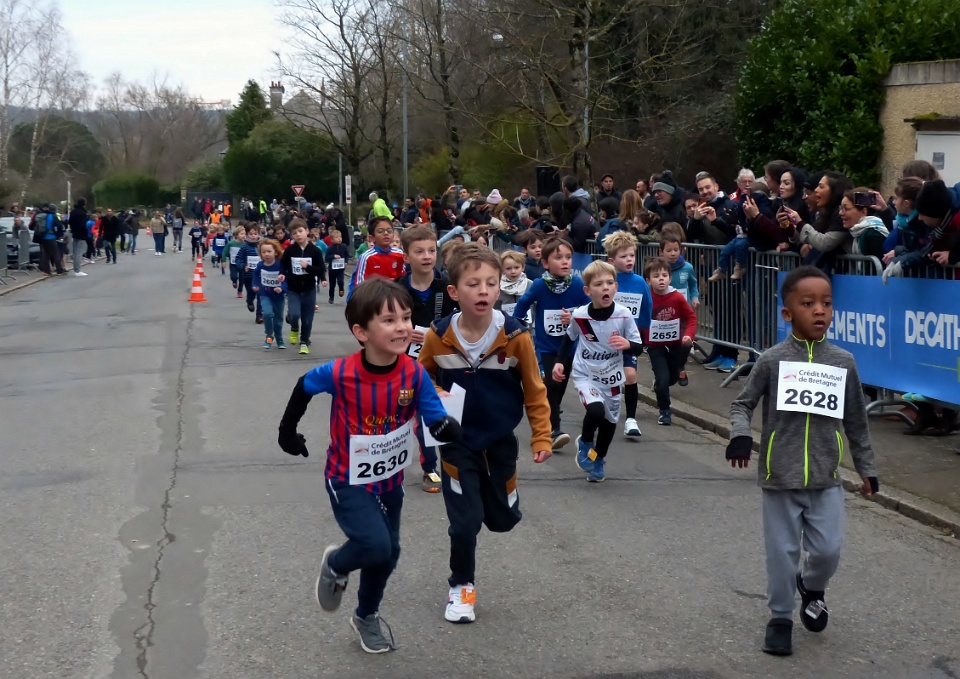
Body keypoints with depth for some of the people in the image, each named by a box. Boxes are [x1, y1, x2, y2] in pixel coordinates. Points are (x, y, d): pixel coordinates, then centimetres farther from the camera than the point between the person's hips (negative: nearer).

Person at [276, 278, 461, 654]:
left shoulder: (415, 374, -19)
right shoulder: (340, 373, -25)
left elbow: (438, 421, -18)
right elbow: (304, 386, -5)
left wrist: (447, 428, -41)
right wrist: (288, 430, 5)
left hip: (389, 480, 4)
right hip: (348, 480, -4)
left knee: (388, 552, 16)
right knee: (375, 545, -20)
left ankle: (366, 617, 45)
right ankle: (335, 565, 16)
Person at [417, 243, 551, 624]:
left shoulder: (515, 337, -17)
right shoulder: (439, 337, -16)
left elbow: (535, 390, -6)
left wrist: (542, 437, -8)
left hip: (501, 441, 1)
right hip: (458, 443, -1)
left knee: (503, 519, 15)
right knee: (465, 521, -3)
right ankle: (461, 587, 21)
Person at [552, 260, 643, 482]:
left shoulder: (624, 315, -16)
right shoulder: (579, 315, -14)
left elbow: (639, 348, -9)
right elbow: (569, 338, 8)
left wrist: (627, 344, -30)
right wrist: (559, 362, 1)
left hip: (611, 376, 2)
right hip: (585, 374, -2)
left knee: (609, 420, 14)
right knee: (595, 410, -26)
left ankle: (599, 460, 41)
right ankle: (585, 442, 7)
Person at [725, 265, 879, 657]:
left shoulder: (843, 362, 1)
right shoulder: (772, 360, -6)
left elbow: (856, 421, 11)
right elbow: (743, 404, 2)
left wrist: (866, 468, 16)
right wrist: (740, 435, -18)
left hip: (826, 479, 2)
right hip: (780, 477, -2)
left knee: (828, 550, 0)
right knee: (782, 552, 4)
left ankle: (812, 587, 33)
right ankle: (780, 618, 23)